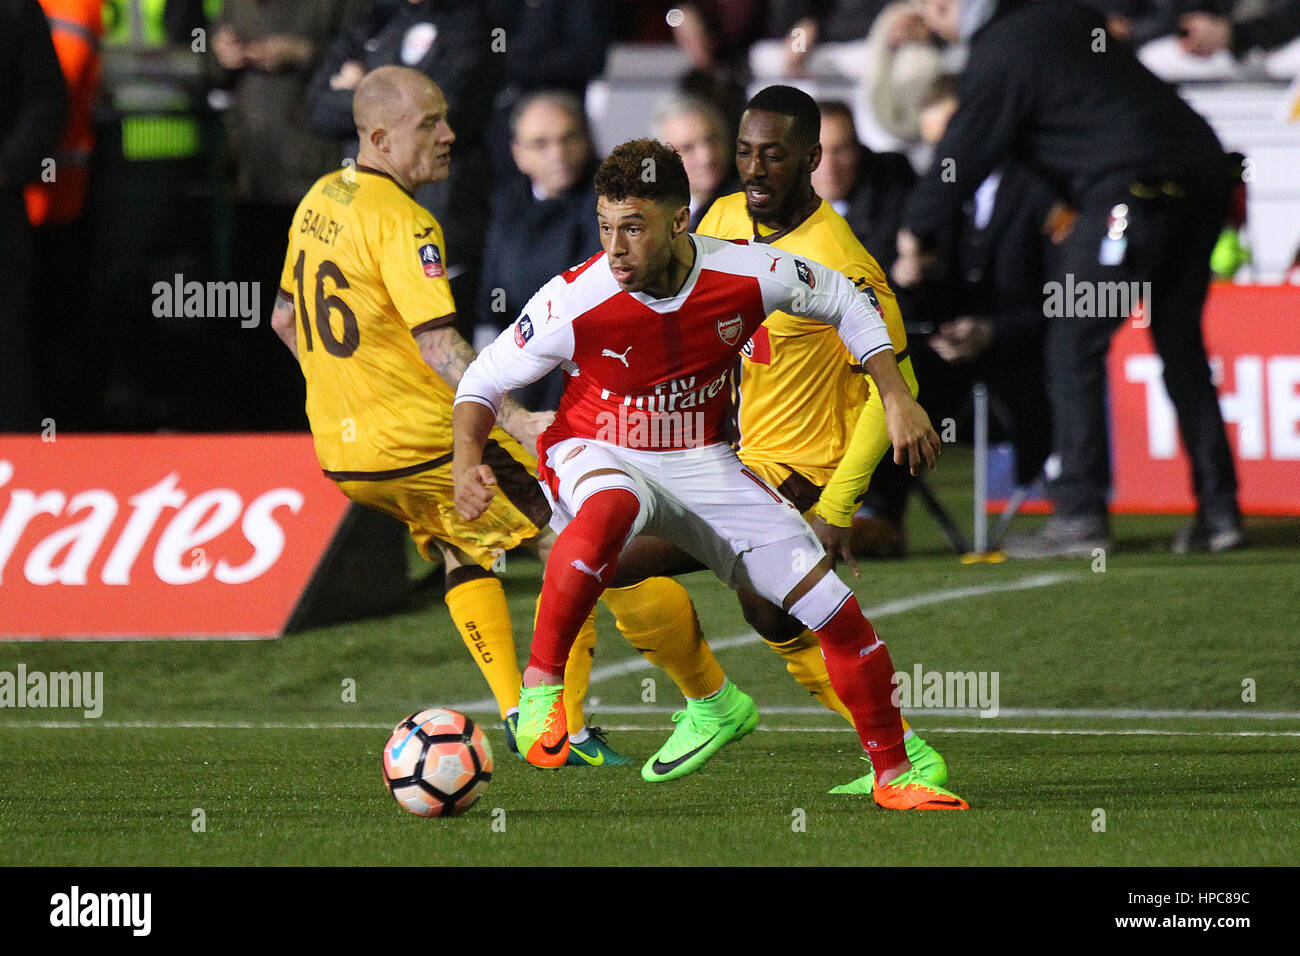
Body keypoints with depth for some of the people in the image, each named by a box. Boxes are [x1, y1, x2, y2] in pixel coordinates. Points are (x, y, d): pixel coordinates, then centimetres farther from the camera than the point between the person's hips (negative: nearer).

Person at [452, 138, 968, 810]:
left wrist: (896, 397, -2)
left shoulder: (745, 276, -16)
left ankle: (893, 776, 15)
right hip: (596, 454, -3)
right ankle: (540, 686, -32)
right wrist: (467, 461, -26)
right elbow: (484, 381, -8)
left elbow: (845, 303, 5)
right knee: (611, 506, -43)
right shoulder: (575, 301, -22)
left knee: (836, 610, -3)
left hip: (700, 464, 3)